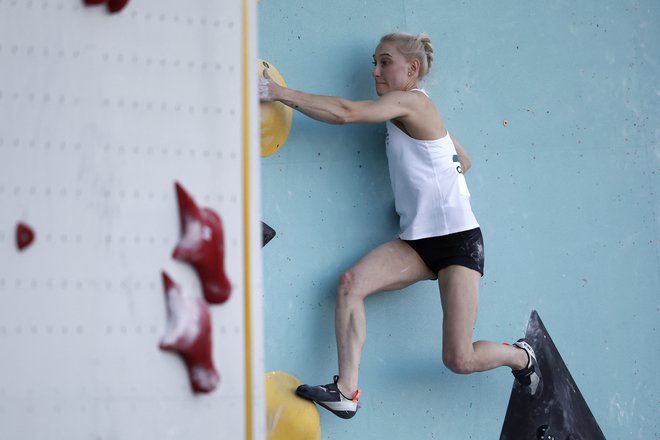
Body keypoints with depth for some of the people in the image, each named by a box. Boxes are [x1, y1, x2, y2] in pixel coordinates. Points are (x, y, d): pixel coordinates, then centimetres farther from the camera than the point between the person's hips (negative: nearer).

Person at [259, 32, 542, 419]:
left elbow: (346, 113, -25)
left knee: (460, 359, -9)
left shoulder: (410, 101, -11)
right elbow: (464, 161, 26)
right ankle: (347, 392, -17)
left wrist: (280, 92, -26)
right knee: (352, 282, -17)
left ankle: (520, 355, 25)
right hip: (418, 242, 9)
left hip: (458, 240, -9)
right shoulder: (419, 114, 16)